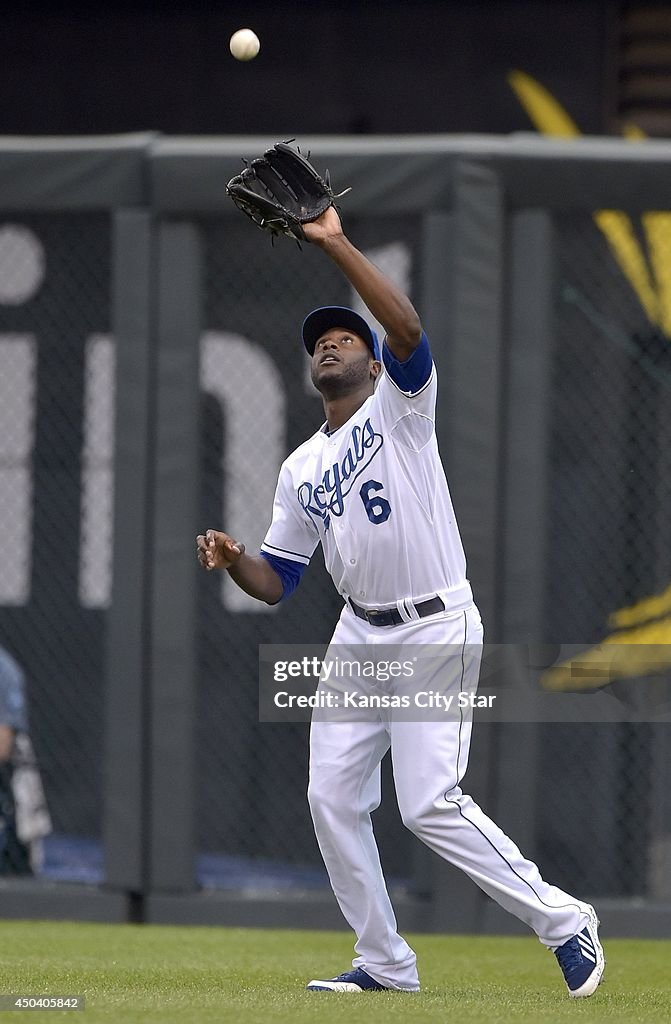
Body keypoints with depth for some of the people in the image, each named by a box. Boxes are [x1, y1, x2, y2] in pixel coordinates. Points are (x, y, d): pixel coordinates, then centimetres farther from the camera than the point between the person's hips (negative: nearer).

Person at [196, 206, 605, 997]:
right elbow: (277, 582, 15)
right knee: (333, 798, 1)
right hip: (358, 636, 7)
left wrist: (337, 244, -23)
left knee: (429, 805, -15)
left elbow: (408, 328, -22)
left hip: (435, 632, -7)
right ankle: (384, 964, 11)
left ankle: (563, 923, -3)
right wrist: (231, 561, -7)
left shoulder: (399, 407, -1)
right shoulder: (300, 469, 16)